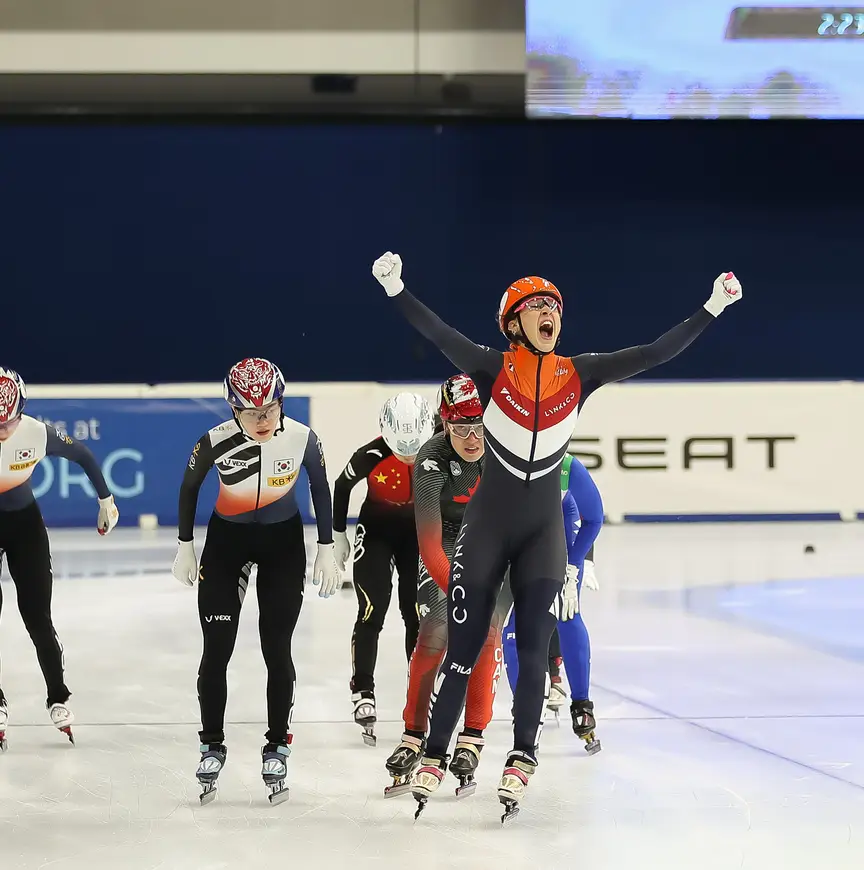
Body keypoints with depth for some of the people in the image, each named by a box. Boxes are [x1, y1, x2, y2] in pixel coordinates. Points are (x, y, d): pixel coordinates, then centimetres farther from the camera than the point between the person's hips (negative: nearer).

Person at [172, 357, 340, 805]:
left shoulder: (302, 438, -21)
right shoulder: (215, 443, -23)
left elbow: (320, 488, -2)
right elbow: (189, 487, -3)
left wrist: (326, 549, 1)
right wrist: (185, 546, 4)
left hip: (284, 541, 0)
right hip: (227, 539, 0)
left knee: (276, 649, -1)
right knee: (217, 649, -2)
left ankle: (277, 747, 12)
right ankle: (212, 747, 13)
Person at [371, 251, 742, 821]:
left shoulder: (579, 375, 0)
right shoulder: (493, 369, -7)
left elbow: (655, 354, -3)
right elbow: (437, 333, -20)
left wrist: (713, 308, -7)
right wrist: (395, 288, -34)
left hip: (544, 530, 2)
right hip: (488, 525, -2)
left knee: (534, 647, -4)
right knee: (464, 648, 2)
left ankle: (521, 763, 4)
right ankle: (434, 757, 13)